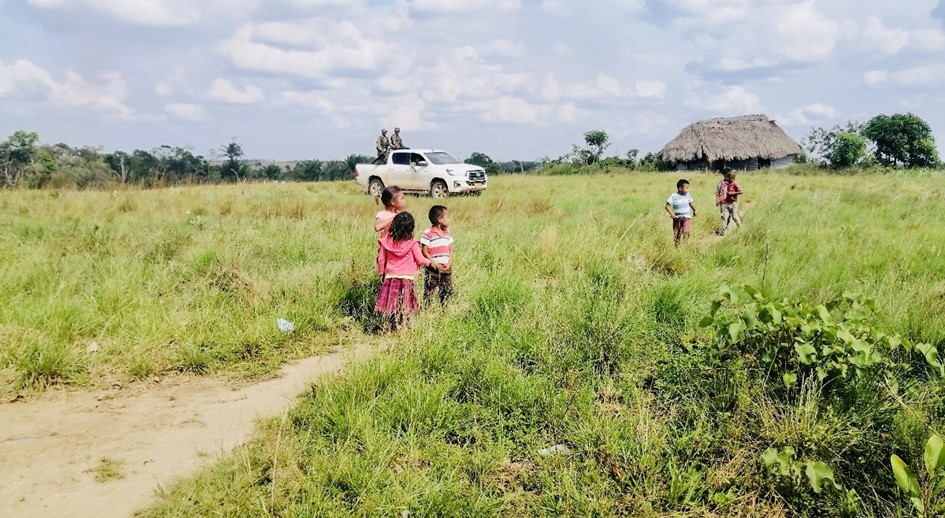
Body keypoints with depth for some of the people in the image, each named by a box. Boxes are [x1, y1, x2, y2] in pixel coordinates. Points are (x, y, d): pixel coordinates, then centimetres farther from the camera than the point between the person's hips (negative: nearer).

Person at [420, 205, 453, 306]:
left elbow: (450, 250, 10)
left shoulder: (447, 233, 9)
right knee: (428, 293, 0)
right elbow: (424, 251, -11)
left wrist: (449, 264, -4)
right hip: (432, 270, -6)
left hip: (446, 270, 6)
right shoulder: (428, 234, -10)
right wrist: (434, 263, -16)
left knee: (447, 293, 10)